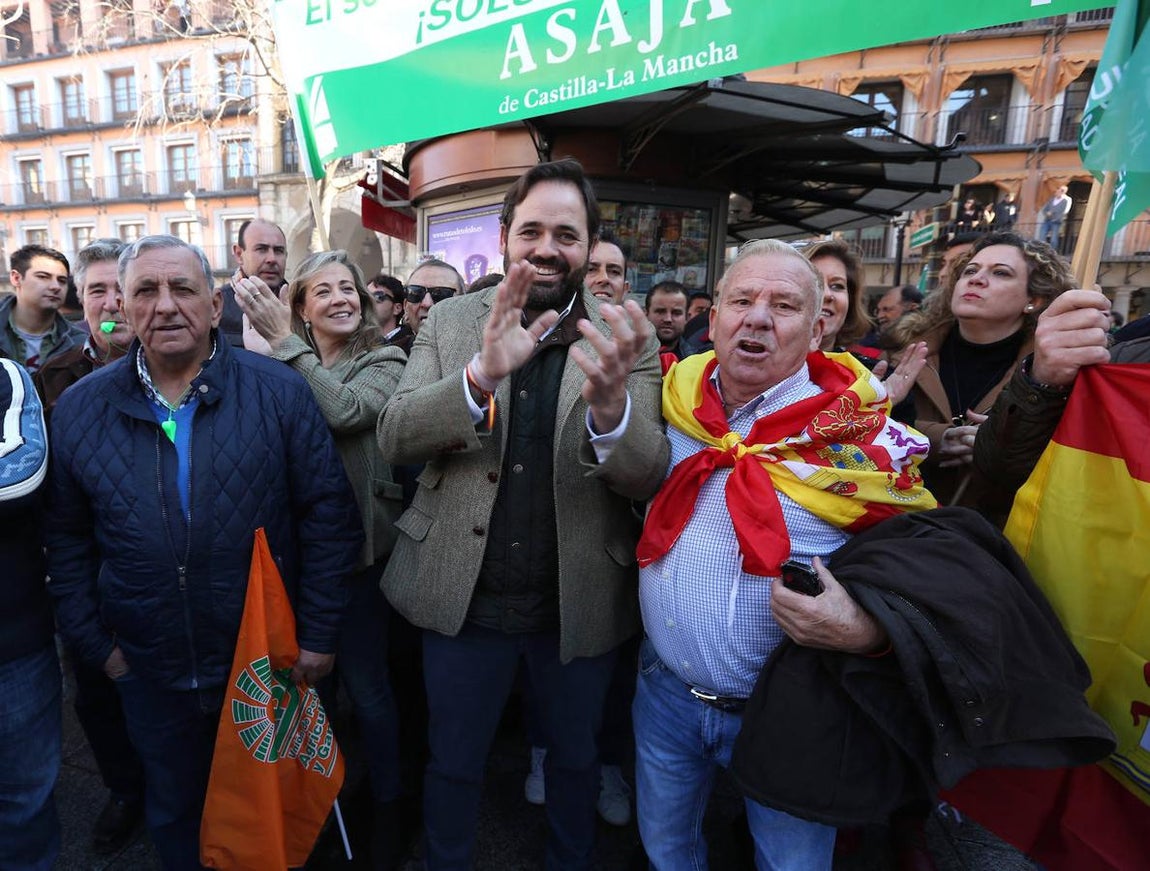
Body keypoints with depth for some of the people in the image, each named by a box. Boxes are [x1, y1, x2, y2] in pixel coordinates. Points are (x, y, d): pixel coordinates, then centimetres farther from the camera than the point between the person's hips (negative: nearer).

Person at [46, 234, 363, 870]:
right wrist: (93, 642, 4)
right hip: (149, 671, 2)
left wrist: (318, 633, -9)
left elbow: (328, 515, -10)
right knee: (173, 815, 25)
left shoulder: (279, 391, -12)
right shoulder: (79, 409, -3)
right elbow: (67, 539, 6)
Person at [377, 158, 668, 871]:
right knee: (454, 763, 22)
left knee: (576, 761, 25)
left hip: (581, 600, 0)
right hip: (463, 594, 1)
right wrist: (481, 374, -31)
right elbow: (393, 437, -12)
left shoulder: (627, 339, -8)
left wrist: (611, 406, -38)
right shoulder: (452, 321, -4)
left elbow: (649, 478, -15)